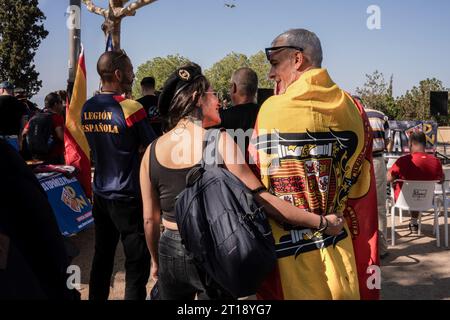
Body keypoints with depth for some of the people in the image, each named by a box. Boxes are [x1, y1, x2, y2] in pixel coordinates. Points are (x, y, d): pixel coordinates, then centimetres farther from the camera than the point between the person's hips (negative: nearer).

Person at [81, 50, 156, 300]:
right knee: (137, 262, 2)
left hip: (101, 194, 7)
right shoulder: (131, 109, -17)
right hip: (128, 197, -7)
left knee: (103, 256, 17)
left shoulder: (87, 109, 4)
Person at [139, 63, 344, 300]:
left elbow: (150, 219, 3)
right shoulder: (219, 140, -15)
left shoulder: (152, 151, -3)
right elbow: (260, 199, -20)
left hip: (170, 253, 3)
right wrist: (322, 222, -14)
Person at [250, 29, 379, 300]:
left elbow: (259, 186, -5)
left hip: (291, 251, -3)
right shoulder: (353, 108, -3)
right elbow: (361, 188, 4)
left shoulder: (272, 109, -13)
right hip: (341, 249, 3)